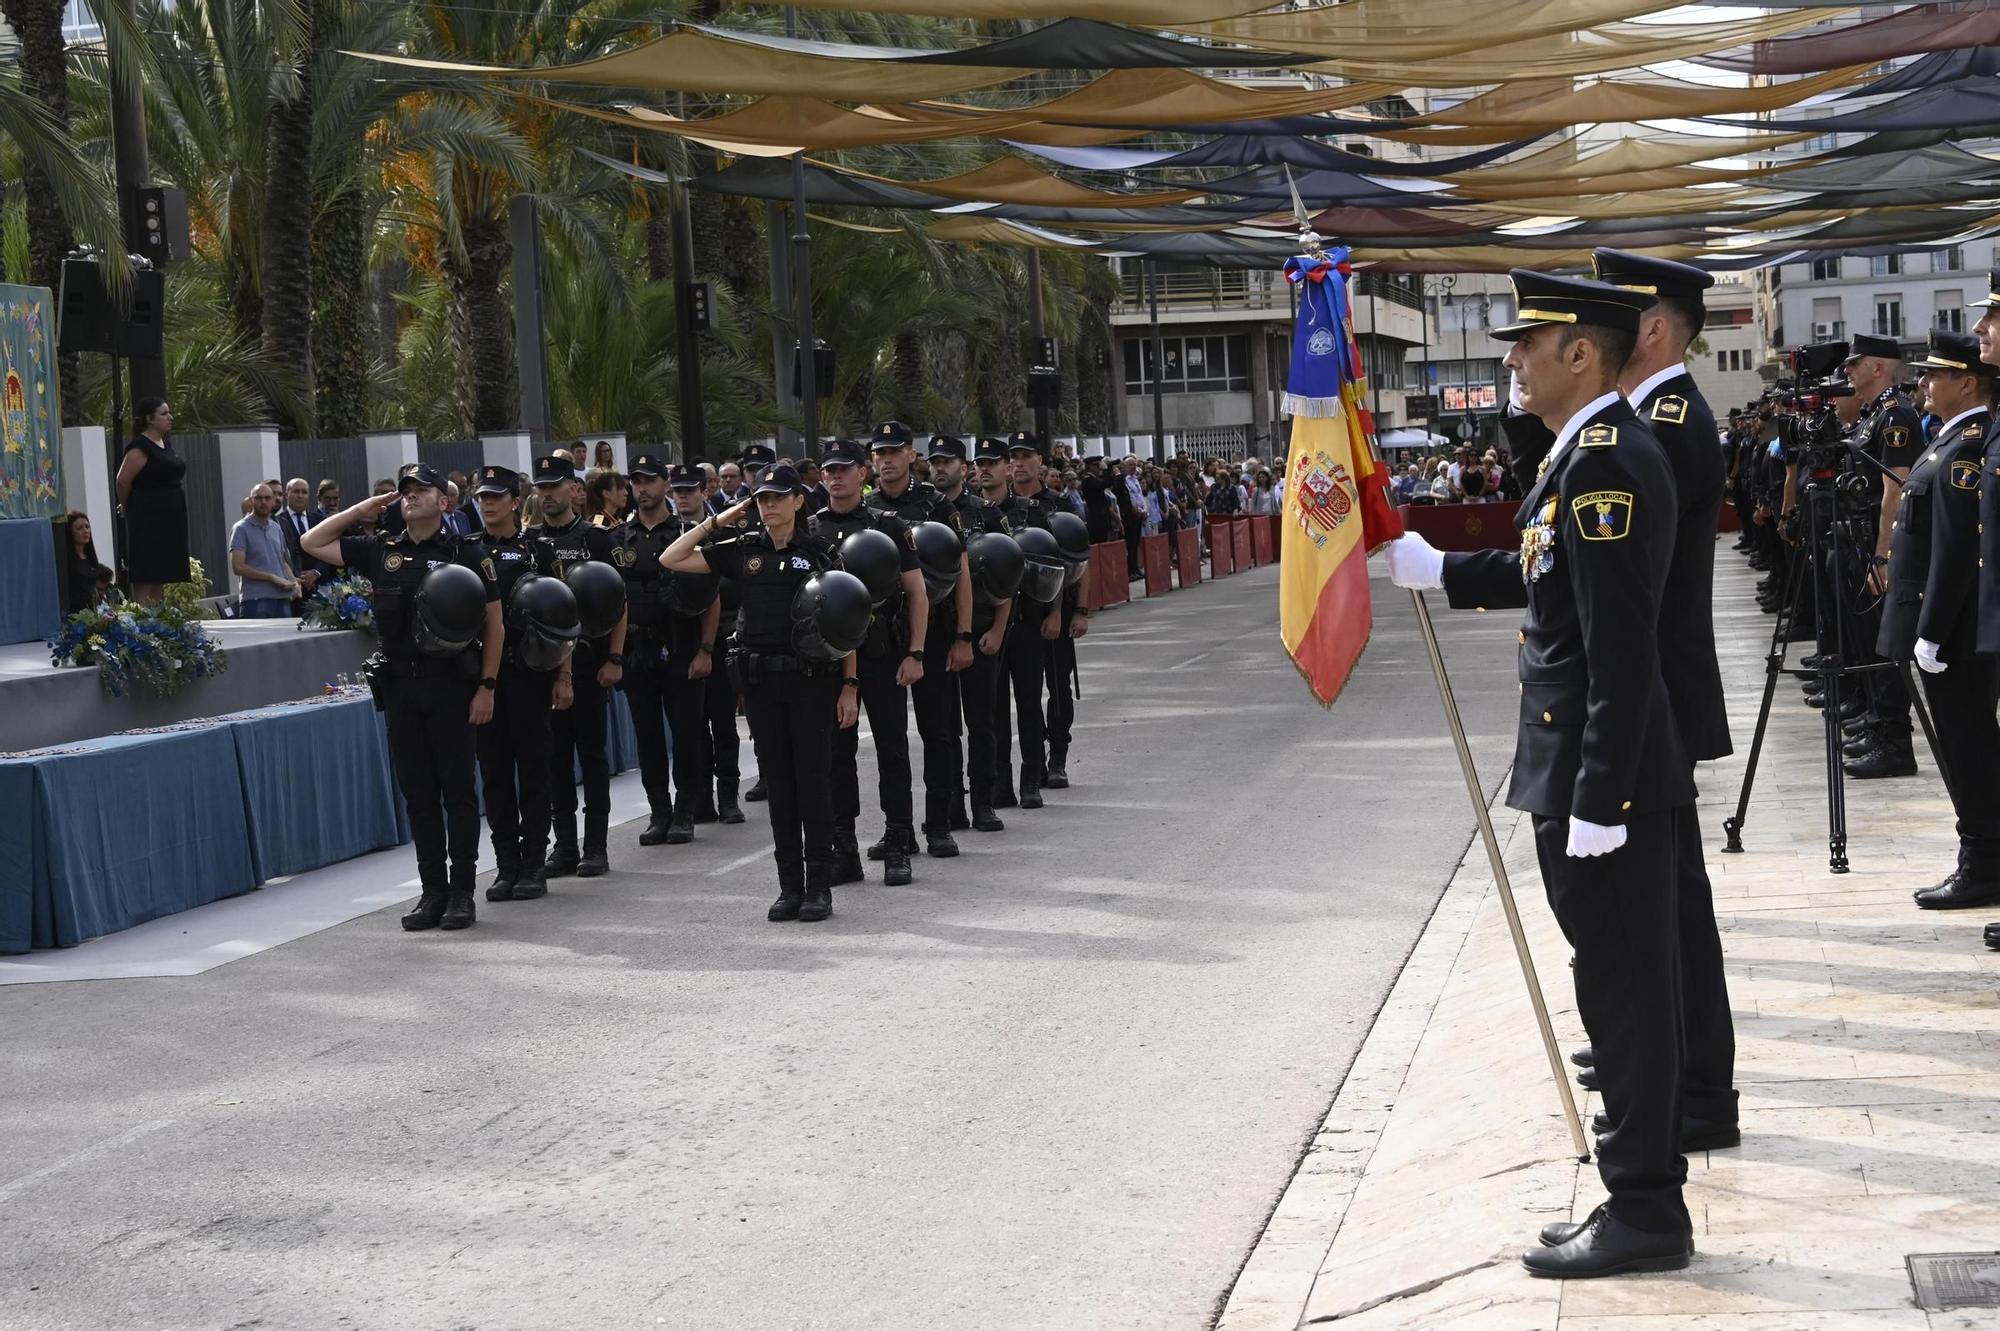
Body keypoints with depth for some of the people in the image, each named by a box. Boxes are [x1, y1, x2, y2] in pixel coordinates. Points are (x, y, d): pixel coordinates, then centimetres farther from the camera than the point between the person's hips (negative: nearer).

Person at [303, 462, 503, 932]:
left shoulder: (466, 553, -2)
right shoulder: (381, 552, 10)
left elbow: (494, 624, -2)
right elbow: (312, 543, 16)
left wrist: (486, 686, -8)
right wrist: (360, 511, 8)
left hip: (451, 685, -4)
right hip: (400, 686, 4)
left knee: (457, 790, 0)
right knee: (417, 793, 7)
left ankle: (462, 892, 5)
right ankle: (432, 890, 13)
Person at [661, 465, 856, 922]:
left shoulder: (821, 553, 0)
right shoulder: (743, 550, 8)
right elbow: (670, 560, 7)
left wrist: (849, 686, -5)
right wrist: (715, 522, 6)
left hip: (812, 678, -3)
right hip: (761, 681, 3)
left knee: (814, 781, -2)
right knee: (778, 785, 6)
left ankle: (820, 887, 4)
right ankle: (790, 887, 12)